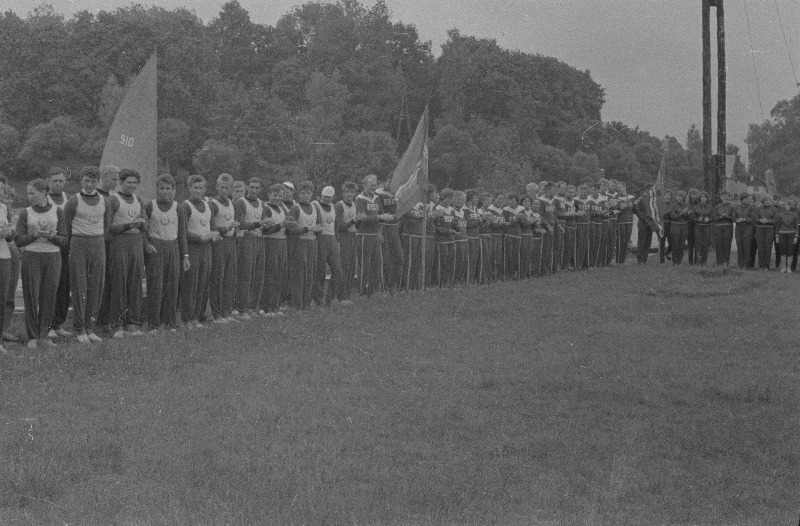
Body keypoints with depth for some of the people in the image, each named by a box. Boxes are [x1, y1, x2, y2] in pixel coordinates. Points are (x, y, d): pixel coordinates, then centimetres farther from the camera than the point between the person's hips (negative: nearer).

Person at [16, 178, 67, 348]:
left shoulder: (57, 212, 4)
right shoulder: (25, 214, 4)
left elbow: (63, 240, 2)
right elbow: (19, 241, 1)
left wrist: (52, 236, -17)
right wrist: (34, 235, -15)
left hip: (53, 257, 1)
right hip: (31, 257, 0)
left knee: (49, 297, 0)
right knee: (31, 297, -2)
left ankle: (43, 336, 10)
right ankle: (32, 337, 5)